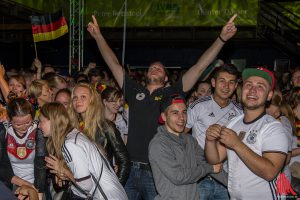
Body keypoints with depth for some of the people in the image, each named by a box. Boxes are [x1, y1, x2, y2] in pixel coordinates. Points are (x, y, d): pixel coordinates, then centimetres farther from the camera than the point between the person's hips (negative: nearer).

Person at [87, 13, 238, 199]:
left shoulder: (171, 93, 5)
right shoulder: (134, 91, 11)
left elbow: (199, 67, -1)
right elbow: (113, 63, 10)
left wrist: (222, 38, -6)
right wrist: (98, 36, 7)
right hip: (130, 169, 2)